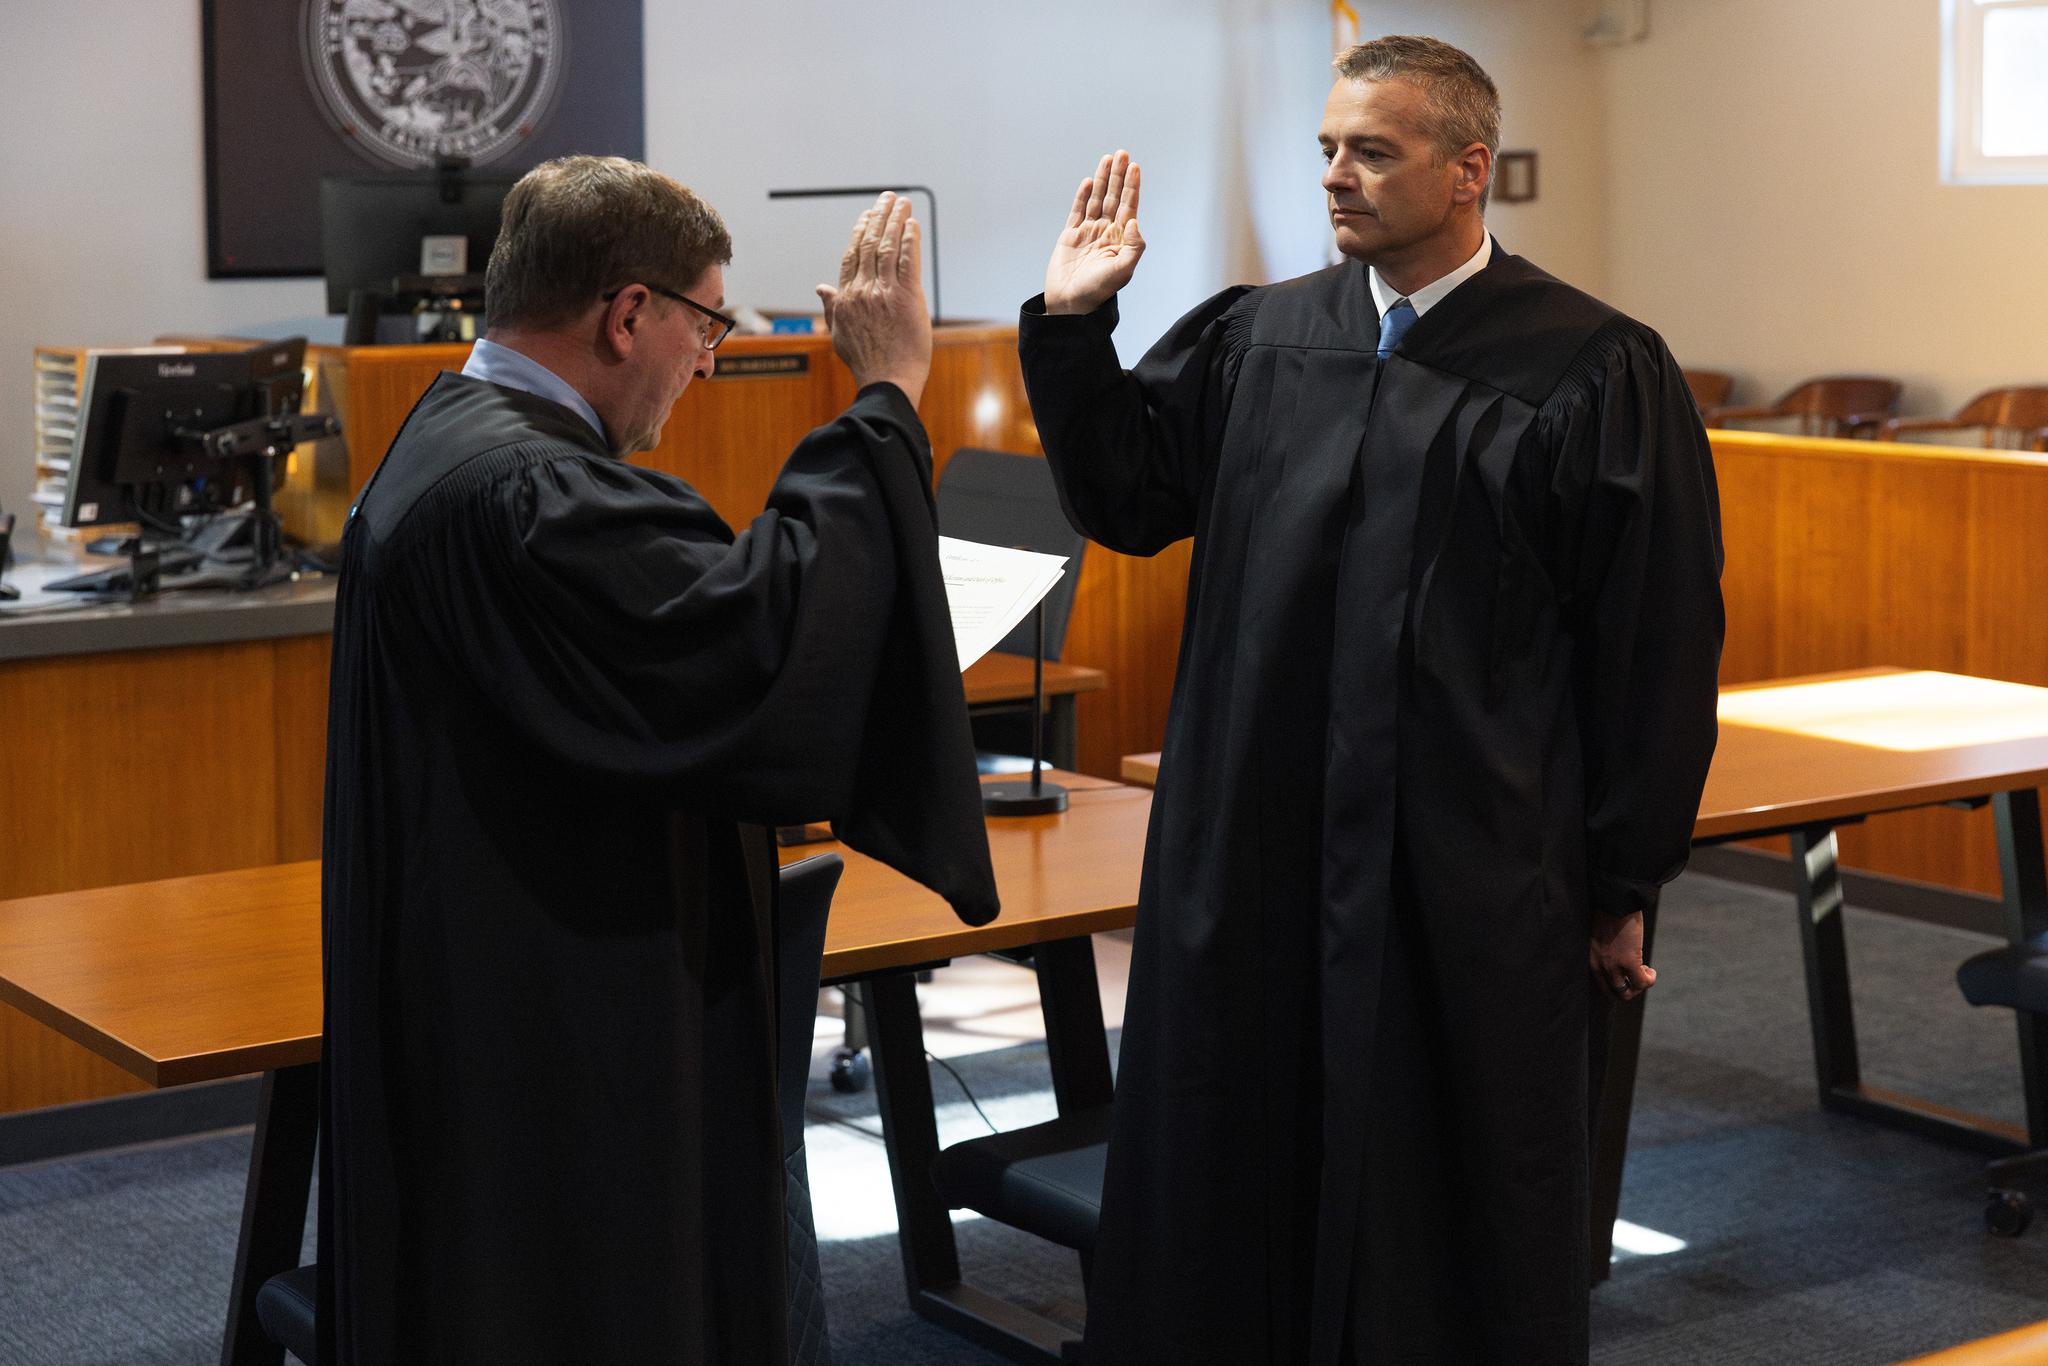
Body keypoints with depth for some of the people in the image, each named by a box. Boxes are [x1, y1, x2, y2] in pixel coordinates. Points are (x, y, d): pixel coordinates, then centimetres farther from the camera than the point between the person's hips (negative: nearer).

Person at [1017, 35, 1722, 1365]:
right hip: (1254, 856, 4)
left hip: (1474, 881, -4)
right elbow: (1126, 498, 11)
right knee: (1239, 1182, 14)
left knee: (1456, 1215, 9)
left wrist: (1625, 881, -4)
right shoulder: (1259, 338, 5)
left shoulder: (1596, 373, -7)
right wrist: (1074, 327, -2)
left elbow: (1660, 647, -6)